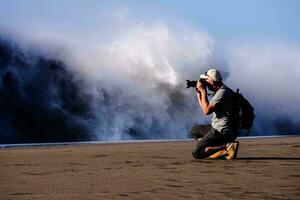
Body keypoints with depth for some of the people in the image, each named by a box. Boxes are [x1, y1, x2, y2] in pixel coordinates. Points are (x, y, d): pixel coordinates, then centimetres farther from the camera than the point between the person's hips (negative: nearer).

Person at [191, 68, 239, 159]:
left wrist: (203, 91, -14)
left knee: (196, 153, -10)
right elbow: (205, 109, 24)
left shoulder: (223, 92, -17)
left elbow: (207, 110, -23)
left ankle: (227, 146, -18)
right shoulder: (220, 92, 16)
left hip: (221, 133, -10)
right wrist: (199, 93, 17)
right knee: (194, 130, 27)